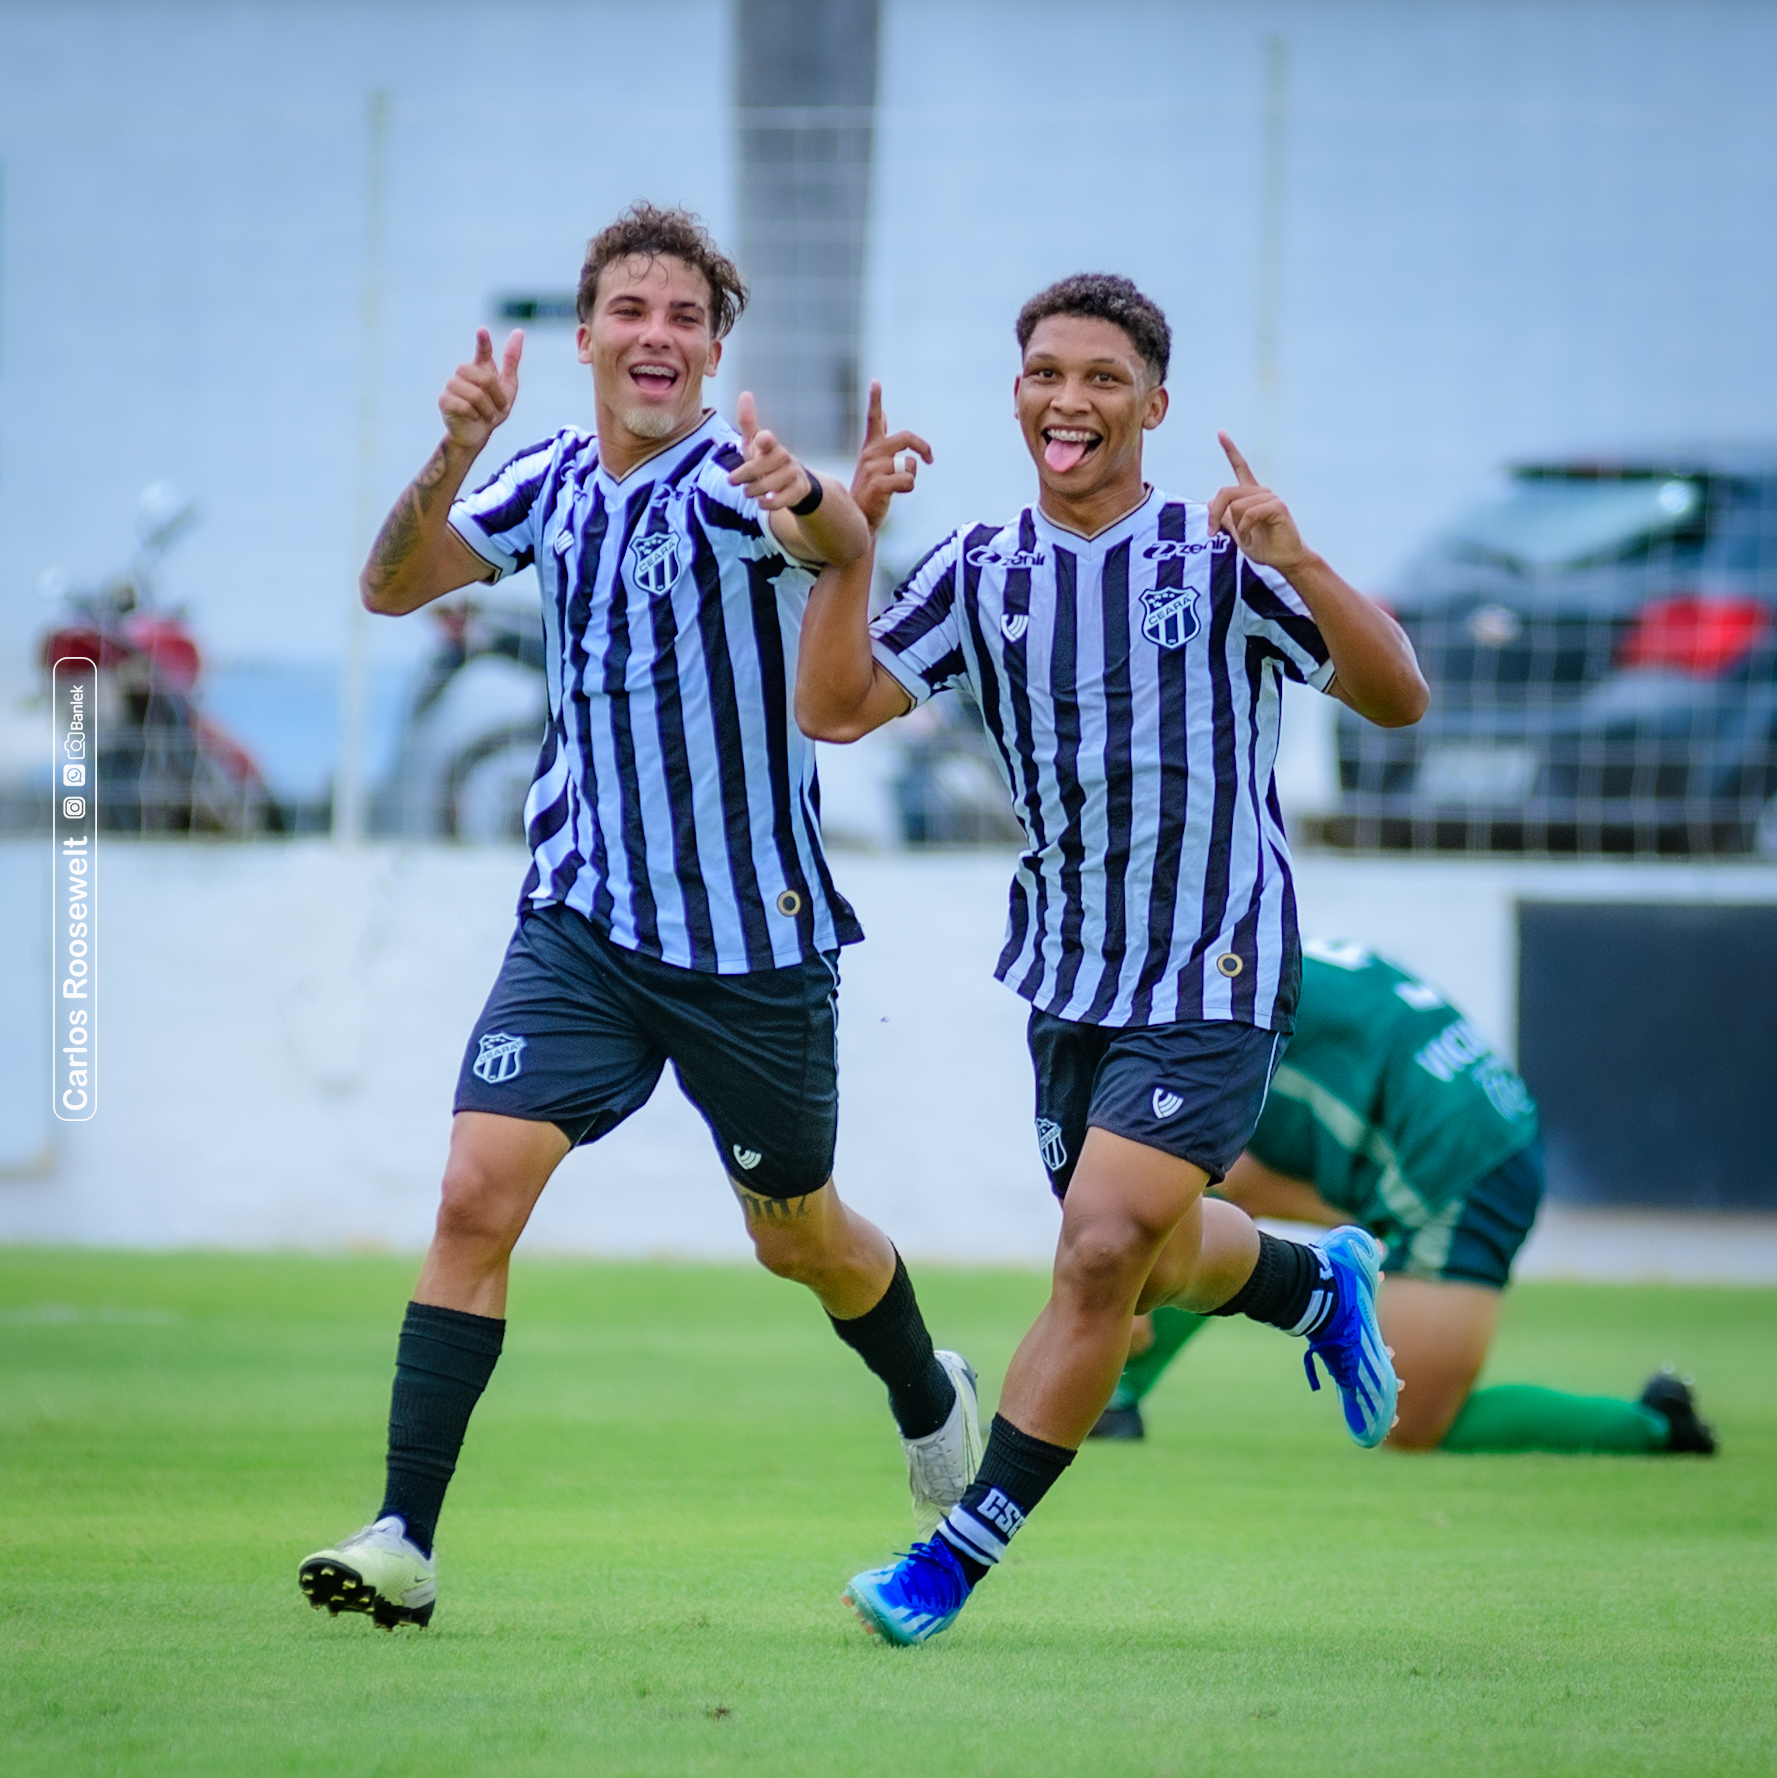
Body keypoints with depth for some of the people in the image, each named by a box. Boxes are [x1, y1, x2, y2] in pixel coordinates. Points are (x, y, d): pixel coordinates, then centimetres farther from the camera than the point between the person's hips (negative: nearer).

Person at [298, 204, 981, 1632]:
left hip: (757, 939, -3)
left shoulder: (729, 483, -16)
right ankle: (404, 1538, -13)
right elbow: (393, 588, 5)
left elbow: (843, 541, -38)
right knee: (478, 1191, -15)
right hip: (582, 919, 3)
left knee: (800, 1237, 14)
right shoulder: (555, 481, 3)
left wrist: (808, 501, -63)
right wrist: (453, 456, -14)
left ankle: (932, 1400, 46)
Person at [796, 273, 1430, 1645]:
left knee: (1104, 1248, -17)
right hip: (1069, 976, 5)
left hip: (1215, 977, -5)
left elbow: (1397, 698, -14)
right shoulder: (980, 572, 2)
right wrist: (853, 540, -15)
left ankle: (965, 1551, -9)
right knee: (1151, 1268, 17)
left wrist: (1298, 564, -28)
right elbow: (836, 707, -4)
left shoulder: (1222, 557, -10)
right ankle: (1320, 1281, 50)